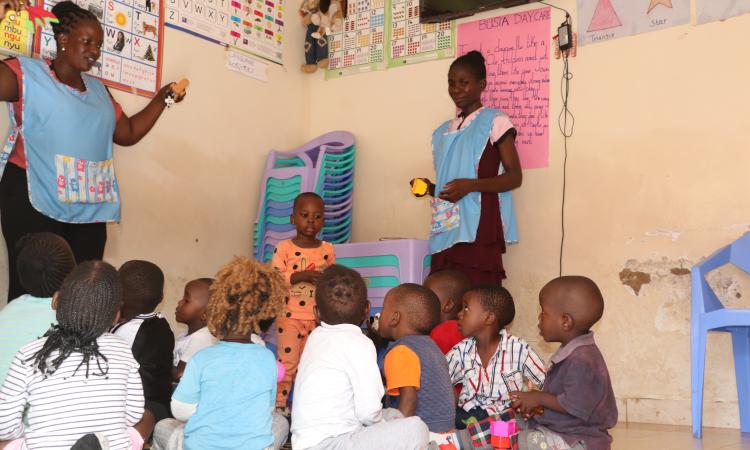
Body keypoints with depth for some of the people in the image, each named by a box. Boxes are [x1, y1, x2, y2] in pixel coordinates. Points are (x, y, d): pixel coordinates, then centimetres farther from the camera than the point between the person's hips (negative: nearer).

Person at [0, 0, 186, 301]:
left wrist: (161, 98, 18)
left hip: (90, 208, 6)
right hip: (36, 204, -6)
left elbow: (129, 133, 25)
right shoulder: (26, 73, 1)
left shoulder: (97, 90, 21)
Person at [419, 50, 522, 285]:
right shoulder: (443, 131, 20)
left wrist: (472, 185, -18)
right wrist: (430, 189, 7)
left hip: (478, 229, -6)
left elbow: (514, 177, -5)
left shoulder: (495, 121, 1)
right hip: (445, 232, 6)